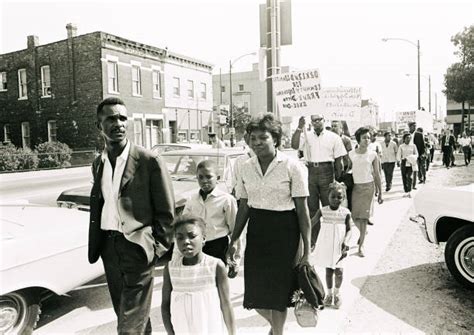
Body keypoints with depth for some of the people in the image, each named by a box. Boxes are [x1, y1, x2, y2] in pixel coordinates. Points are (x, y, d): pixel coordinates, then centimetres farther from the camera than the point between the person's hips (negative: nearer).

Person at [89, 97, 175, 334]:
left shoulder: (149, 161, -11)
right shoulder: (98, 164, 8)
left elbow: (166, 212, -7)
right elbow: (98, 205, 16)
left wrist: (157, 248, -10)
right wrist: (96, 244, 10)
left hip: (136, 245, -6)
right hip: (108, 246, 6)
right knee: (124, 313, 20)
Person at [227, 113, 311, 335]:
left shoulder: (292, 167, -9)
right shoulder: (247, 167, 4)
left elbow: (302, 210, -9)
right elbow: (244, 206, 10)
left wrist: (306, 248, -10)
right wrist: (234, 240, 10)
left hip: (284, 231, -4)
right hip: (256, 230, 5)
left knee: (279, 291, 8)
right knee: (255, 292, 11)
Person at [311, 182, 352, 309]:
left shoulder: (346, 213, -7)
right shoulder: (323, 211, -7)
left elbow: (348, 230, -1)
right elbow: (311, 224, -4)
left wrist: (346, 242, -15)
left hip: (339, 246, -1)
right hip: (326, 245, 1)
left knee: (338, 271, -1)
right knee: (329, 270, 11)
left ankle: (337, 293, 26)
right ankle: (329, 293, 32)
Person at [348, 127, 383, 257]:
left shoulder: (373, 155, -1)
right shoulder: (351, 154, 1)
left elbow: (377, 174, 3)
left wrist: (380, 193, 3)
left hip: (368, 186, -1)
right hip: (355, 186, 1)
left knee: (364, 216, -3)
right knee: (355, 216, 4)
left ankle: (361, 245, 7)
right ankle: (362, 232, 36)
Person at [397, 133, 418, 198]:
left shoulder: (413, 146, 6)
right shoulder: (401, 146, 5)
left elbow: (416, 154, 14)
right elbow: (398, 154, 0)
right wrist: (398, 160, -17)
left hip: (410, 163, -1)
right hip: (403, 163, 1)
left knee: (409, 177, -12)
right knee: (404, 178, 3)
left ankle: (409, 192, -10)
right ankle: (406, 192, 14)